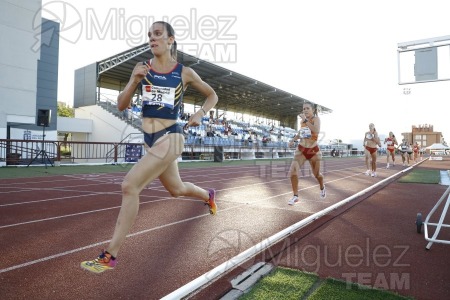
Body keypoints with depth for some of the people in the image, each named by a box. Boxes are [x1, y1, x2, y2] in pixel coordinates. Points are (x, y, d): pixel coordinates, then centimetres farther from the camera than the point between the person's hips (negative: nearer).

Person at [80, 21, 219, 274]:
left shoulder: (185, 72, -1)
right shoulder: (142, 68, 7)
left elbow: (212, 96, 12)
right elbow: (121, 105, 4)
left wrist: (200, 114, -5)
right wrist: (135, 80, -11)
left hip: (170, 138, -6)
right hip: (150, 139, 6)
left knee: (130, 186, -17)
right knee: (176, 189, 21)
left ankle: (110, 255, -4)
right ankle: (208, 195, 54)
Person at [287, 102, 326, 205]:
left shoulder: (316, 118, -10)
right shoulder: (302, 120, 5)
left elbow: (316, 131, -32)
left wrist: (305, 120, -31)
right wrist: (293, 139, 5)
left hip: (313, 150, -3)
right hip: (301, 149, 4)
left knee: (316, 174, 14)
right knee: (293, 171, -16)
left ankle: (322, 188, 48)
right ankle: (295, 196, -3)